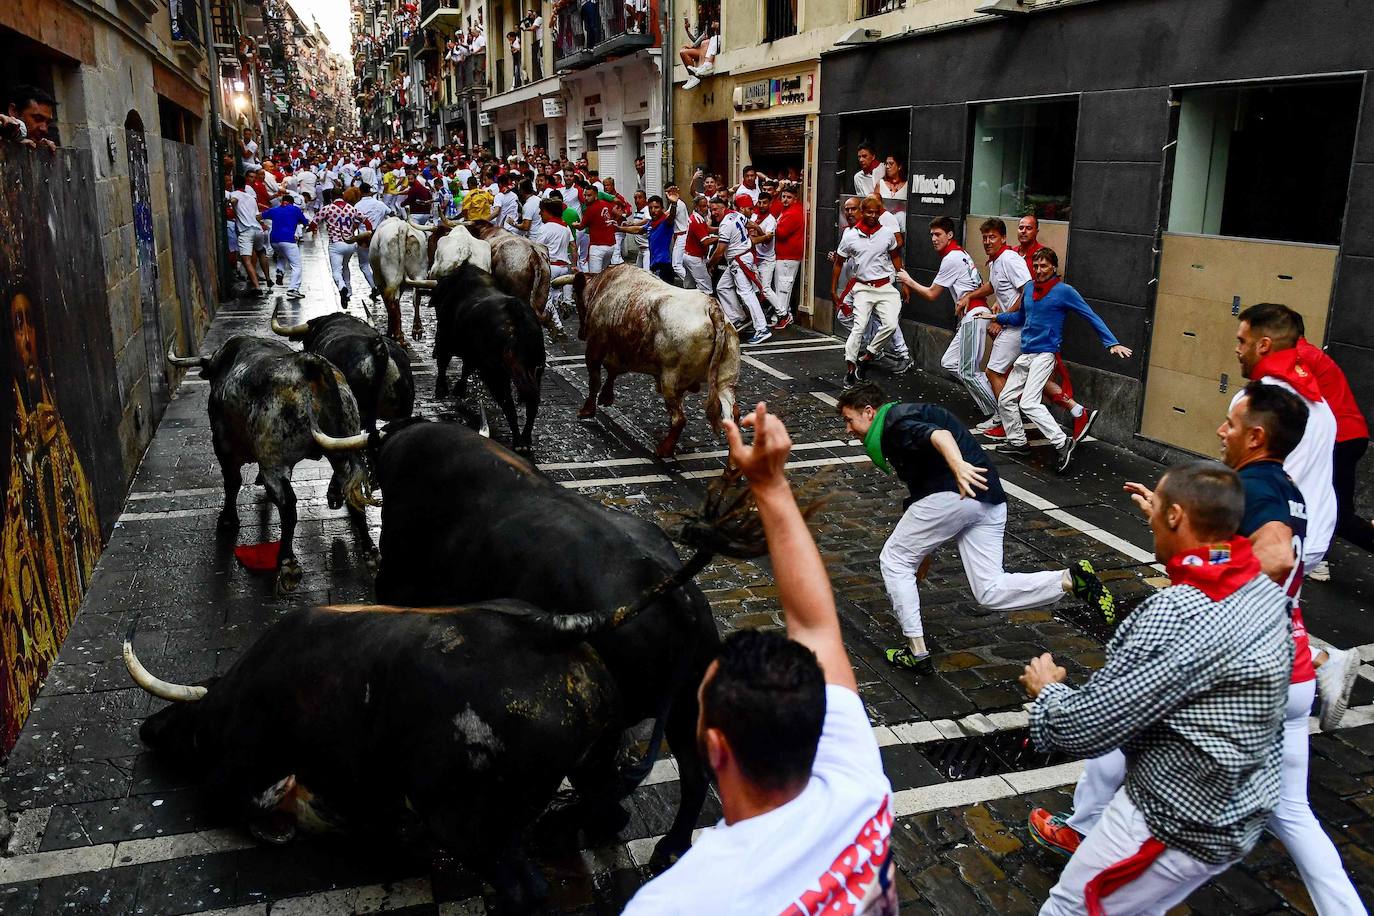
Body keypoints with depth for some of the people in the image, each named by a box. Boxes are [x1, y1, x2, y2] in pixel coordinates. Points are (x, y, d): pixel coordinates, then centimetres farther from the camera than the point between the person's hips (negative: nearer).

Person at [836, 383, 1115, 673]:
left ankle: (916, 652, 11)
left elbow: (939, 434, -21)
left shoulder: (894, 421, 1)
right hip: (990, 499, 9)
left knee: (894, 561, 10)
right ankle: (1071, 579, -7)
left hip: (952, 494, -9)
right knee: (991, 593, 8)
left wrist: (958, 466, -42)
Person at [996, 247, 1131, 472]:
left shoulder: (1064, 291, -8)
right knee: (1005, 399, 8)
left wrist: (1112, 343, -12)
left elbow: (1091, 317, -7)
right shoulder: (1030, 288, 10)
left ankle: (1062, 442, -15)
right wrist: (996, 317, 21)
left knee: (1028, 403, -21)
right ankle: (1017, 443, 22)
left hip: (1044, 354, -7)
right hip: (1024, 355, 7)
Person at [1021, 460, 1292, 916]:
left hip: (1183, 823, -8)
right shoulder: (1265, 588, -4)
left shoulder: (1177, 614, -30)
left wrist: (1047, 690, -3)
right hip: (1242, 808, 8)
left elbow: (1088, 728, -26)